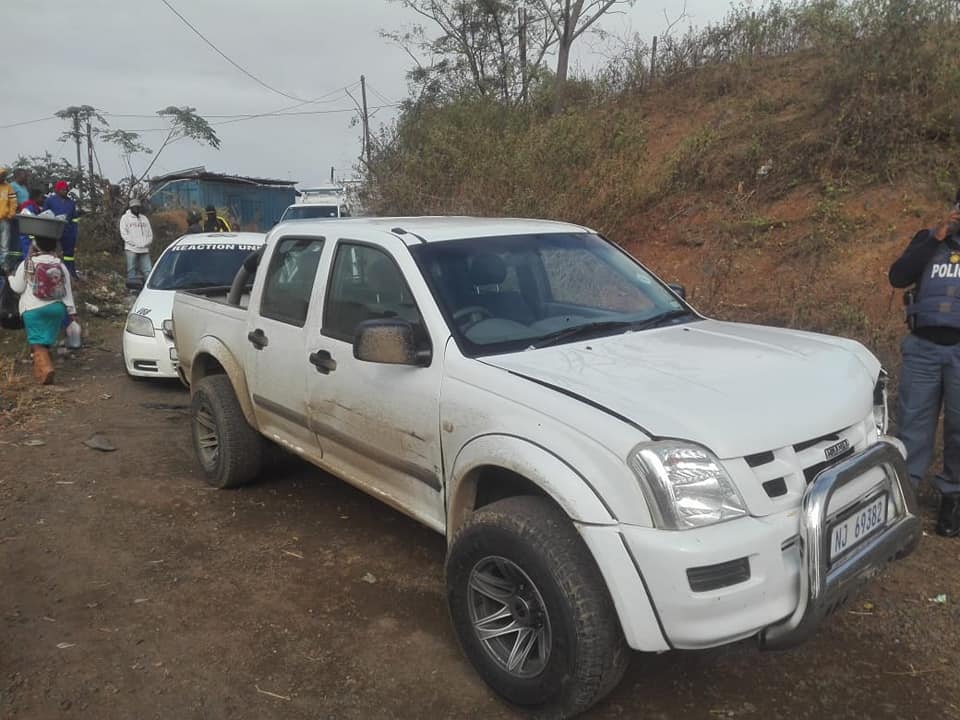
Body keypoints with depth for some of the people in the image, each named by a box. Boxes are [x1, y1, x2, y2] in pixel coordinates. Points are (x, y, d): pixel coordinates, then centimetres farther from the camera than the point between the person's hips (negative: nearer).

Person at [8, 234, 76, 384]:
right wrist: (71, 311, 8)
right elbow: (67, 290, 5)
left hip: (33, 309, -3)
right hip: (56, 307, 3)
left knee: (37, 341, -3)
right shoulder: (61, 265, 4)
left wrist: (11, 278, 22)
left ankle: (44, 368, -20)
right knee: (47, 340, 14)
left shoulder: (27, 264, -5)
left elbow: (17, 288, 1)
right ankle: (43, 366, 23)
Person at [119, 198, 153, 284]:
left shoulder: (144, 218, 20)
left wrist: (146, 243, -2)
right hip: (131, 249, -3)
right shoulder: (125, 218, 7)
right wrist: (133, 243, -12)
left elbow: (150, 232, 16)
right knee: (131, 270, -1)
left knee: (148, 270, -2)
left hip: (144, 249, 3)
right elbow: (123, 233, -2)